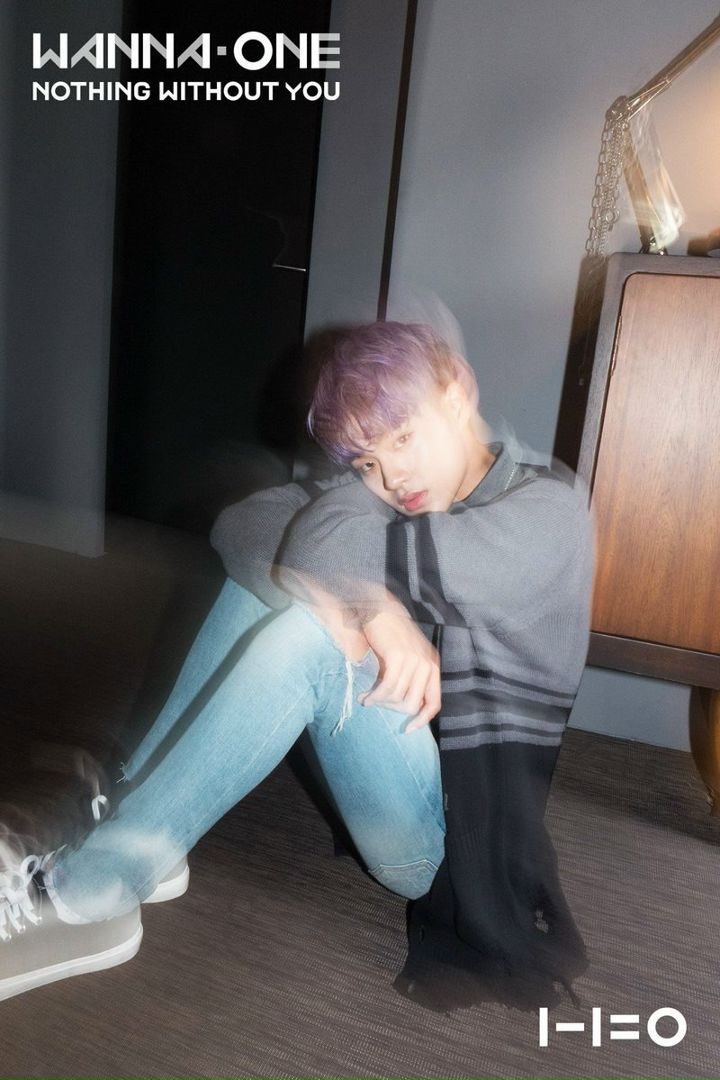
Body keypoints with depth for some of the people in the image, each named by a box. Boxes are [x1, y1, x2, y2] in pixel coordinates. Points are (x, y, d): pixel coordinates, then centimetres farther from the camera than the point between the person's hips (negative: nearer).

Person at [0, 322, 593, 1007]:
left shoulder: (549, 512, -10)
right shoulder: (381, 501, 7)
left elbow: (322, 548, -26)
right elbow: (238, 527, -13)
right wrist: (370, 606, -27)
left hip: (455, 835, -5)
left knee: (310, 634, -27)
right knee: (265, 573, -5)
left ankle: (81, 893, -14)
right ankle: (119, 815, -6)